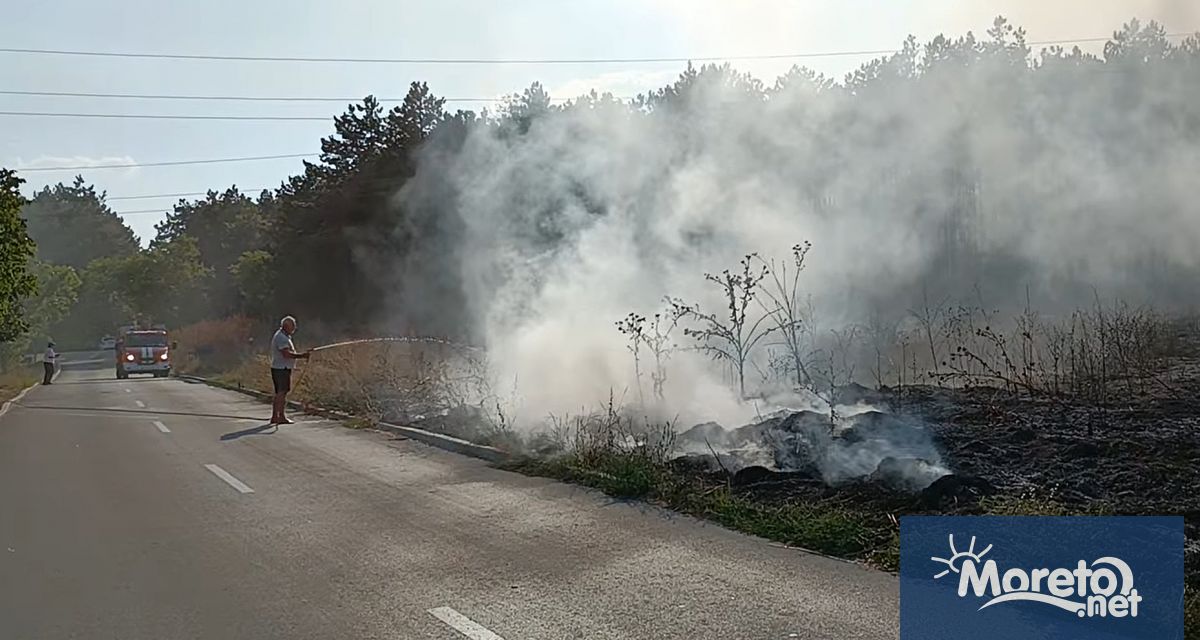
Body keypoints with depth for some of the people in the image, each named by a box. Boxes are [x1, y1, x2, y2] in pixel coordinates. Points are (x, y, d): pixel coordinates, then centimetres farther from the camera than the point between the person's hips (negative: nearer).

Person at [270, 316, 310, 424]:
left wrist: (302, 355, 12)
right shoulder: (281, 338, -16)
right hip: (281, 369, -11)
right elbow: (286, 354, -25)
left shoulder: (284, 336, 19)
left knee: (279, 394, 13)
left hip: (283, 369, 11)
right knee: (282, 393, -9)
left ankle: (274, 417, 17)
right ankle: (281, 417, -9)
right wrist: (302, 356, -24)